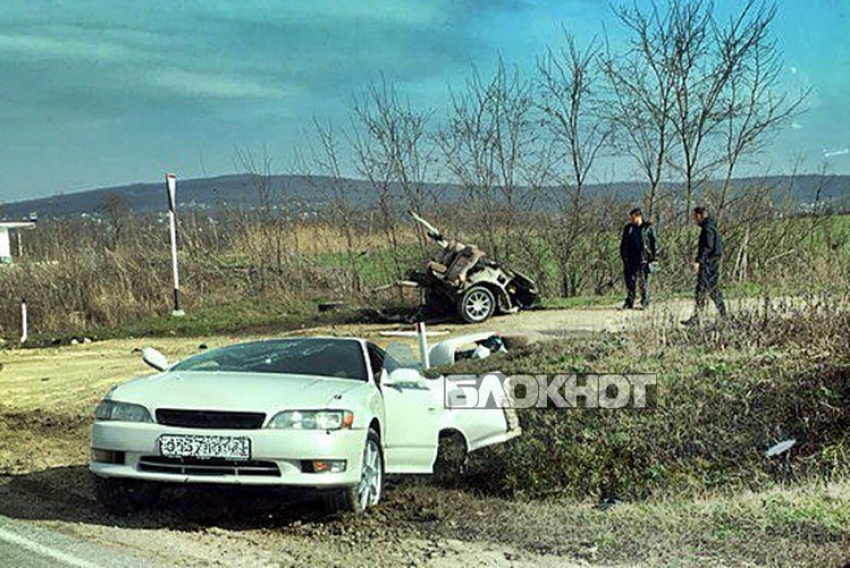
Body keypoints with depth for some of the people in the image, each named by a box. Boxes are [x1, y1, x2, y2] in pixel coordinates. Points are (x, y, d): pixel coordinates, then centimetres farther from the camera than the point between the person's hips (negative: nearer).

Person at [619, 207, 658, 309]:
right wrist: (623, 257, 8)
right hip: (630, 259, 4)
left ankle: (645, 302, 3)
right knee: (630, 280, 4)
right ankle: (629, 303, 9)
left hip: (644, 259, -4)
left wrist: (653, 256, -4)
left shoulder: (648, 227, 2)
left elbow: (654, 242, 3)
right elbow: (623, 243, 16)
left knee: (644, 281, -2)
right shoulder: (628, 228, 12)